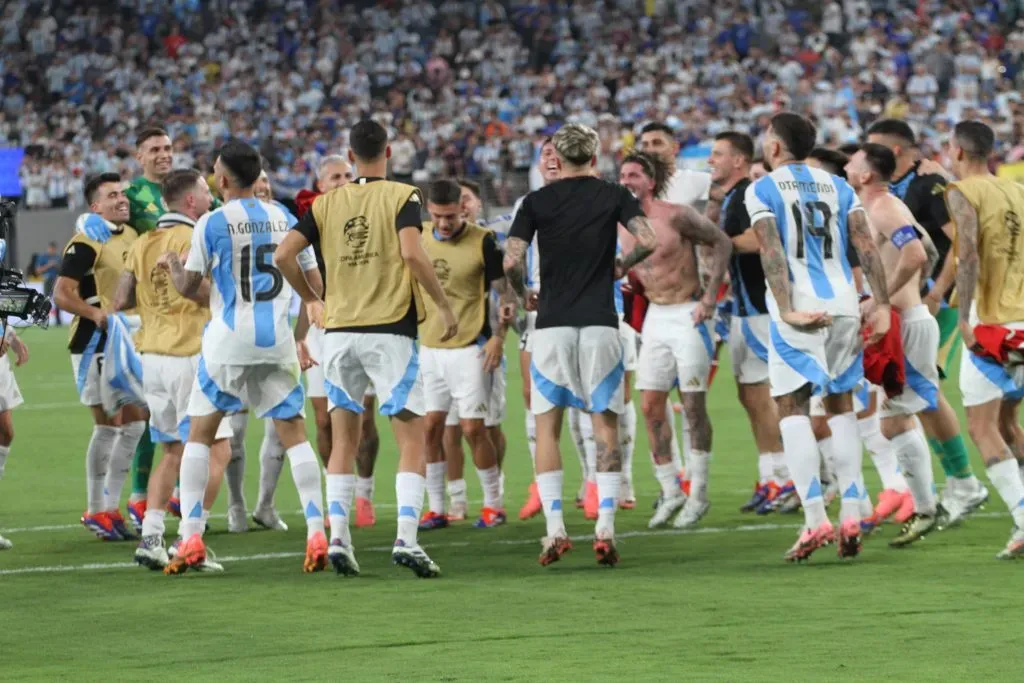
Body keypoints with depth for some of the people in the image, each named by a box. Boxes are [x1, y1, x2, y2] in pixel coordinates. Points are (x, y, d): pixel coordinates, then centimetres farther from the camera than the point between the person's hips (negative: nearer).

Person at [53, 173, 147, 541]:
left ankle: (110, 506, 18)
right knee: (108, 426, -7)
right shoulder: (85, 243, -14)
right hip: (96, 345, -8)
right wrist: (96, 314, -31)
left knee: (135, 423, 8)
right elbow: (62, 294, -20)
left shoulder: (132, 236, 11)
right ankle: (95, 511, 3)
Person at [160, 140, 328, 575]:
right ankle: (316, 534, -2)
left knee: (200, 433, 7)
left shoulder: (212, 223, -7)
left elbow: (188, 288, -3)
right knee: (294, 433, 7)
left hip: (229, 340, -3)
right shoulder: (285, 220, 7)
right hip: (277, 339, 3)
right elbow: (314, 284, 11)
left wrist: (173, 265, 18)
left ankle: (191, 538, -1)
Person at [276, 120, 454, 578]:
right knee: (412, 438, 1)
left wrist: (310, 299, 17)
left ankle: (338, 536, 2)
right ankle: (406, 538, -12)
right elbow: (411, 253, -19)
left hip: (339, 331, 4)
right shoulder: (402, 196, -4)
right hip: (391, 330, -4)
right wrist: (444, 305, -8)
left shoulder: (326, 203, 7)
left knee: (344, 440, 11)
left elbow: (282, 255, 1)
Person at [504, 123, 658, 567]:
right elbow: (648, 241, -9)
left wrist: (524, 295, 12)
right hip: (600, 325, 1)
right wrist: (622, 266, 11)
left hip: (552, 324, -1)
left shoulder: (536, 201, 2)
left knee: (547, 426, 7)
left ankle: (554, 529, -2)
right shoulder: (614, 196, 4)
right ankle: (605, 528, -6)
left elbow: (511, 261, -7)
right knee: (605, 427, 4)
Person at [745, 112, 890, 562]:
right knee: (841, 407, 13)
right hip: (843, 304, 4)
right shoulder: (838, 187, 13)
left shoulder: (762, 190, 1)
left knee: (793, 410, -1)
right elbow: (866, 247, 4)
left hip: (798, 311, -4)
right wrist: (882, 306, 2)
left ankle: (815, 519, -13)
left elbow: (772, 253, -11)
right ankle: (851, 514, 5)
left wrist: (787, 310, -17)